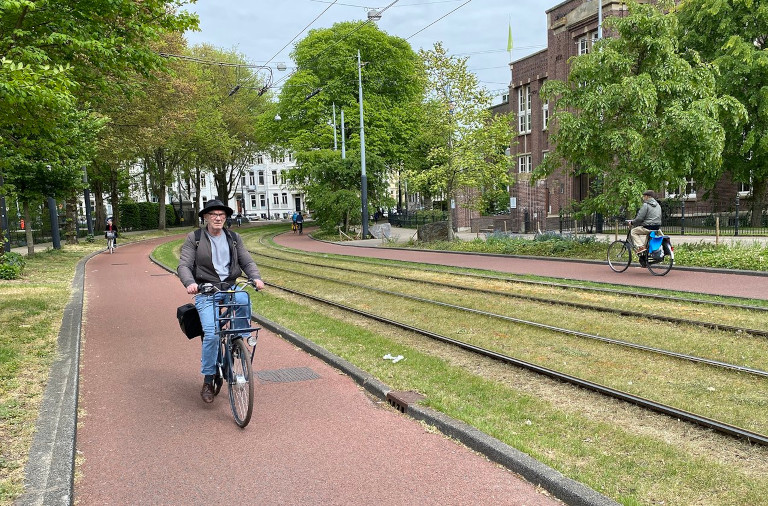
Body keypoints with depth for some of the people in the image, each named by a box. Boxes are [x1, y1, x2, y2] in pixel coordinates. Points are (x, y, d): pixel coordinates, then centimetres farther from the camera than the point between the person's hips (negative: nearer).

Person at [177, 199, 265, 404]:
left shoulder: (234, 238, 10)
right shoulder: (194, 238, 1)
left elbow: (247, 261, 6)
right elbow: (184, 265, -7)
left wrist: (256, 278, -16)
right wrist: (190, 283, -28)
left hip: (230, 287, 3)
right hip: (205, 292, -2)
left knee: (243, 299, -34)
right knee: (212, 334, -18)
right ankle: (208, 381, -1)